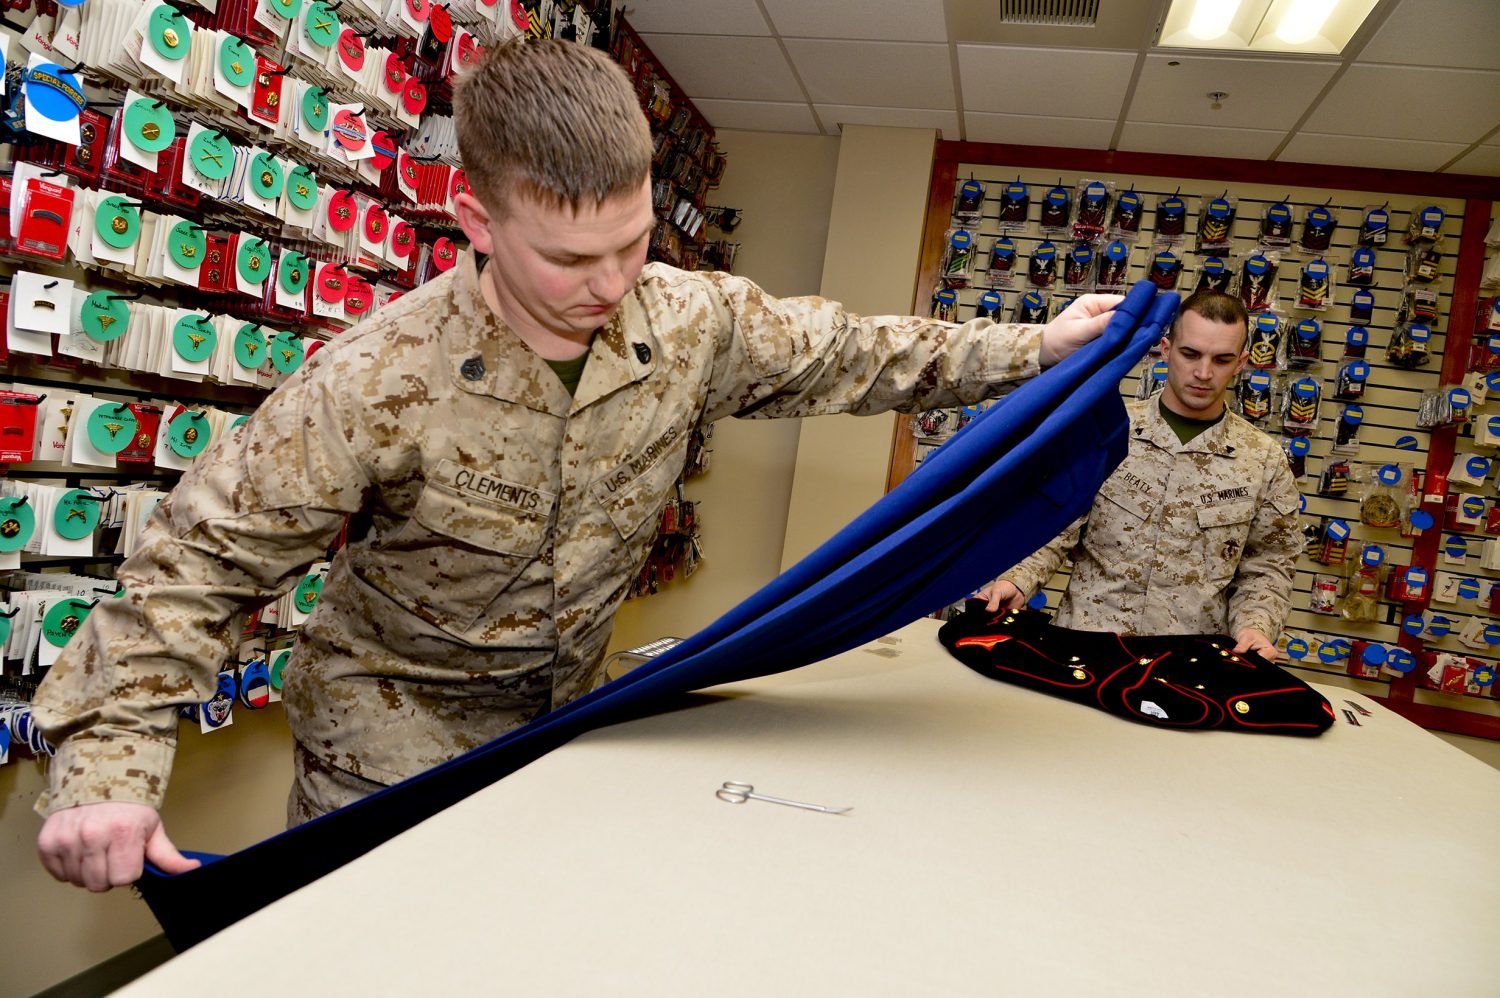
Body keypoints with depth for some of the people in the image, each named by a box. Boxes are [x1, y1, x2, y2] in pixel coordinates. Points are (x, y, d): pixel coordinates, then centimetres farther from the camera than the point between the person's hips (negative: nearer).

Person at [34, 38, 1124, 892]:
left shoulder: (693, 322, -16)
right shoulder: (378, 380, -28)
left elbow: (847, 354, -2)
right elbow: (204, 560, -21)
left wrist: (1034, 350, -2)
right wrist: (110, 763, -27)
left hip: (563, 702, 4)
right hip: (393, 716, -3)